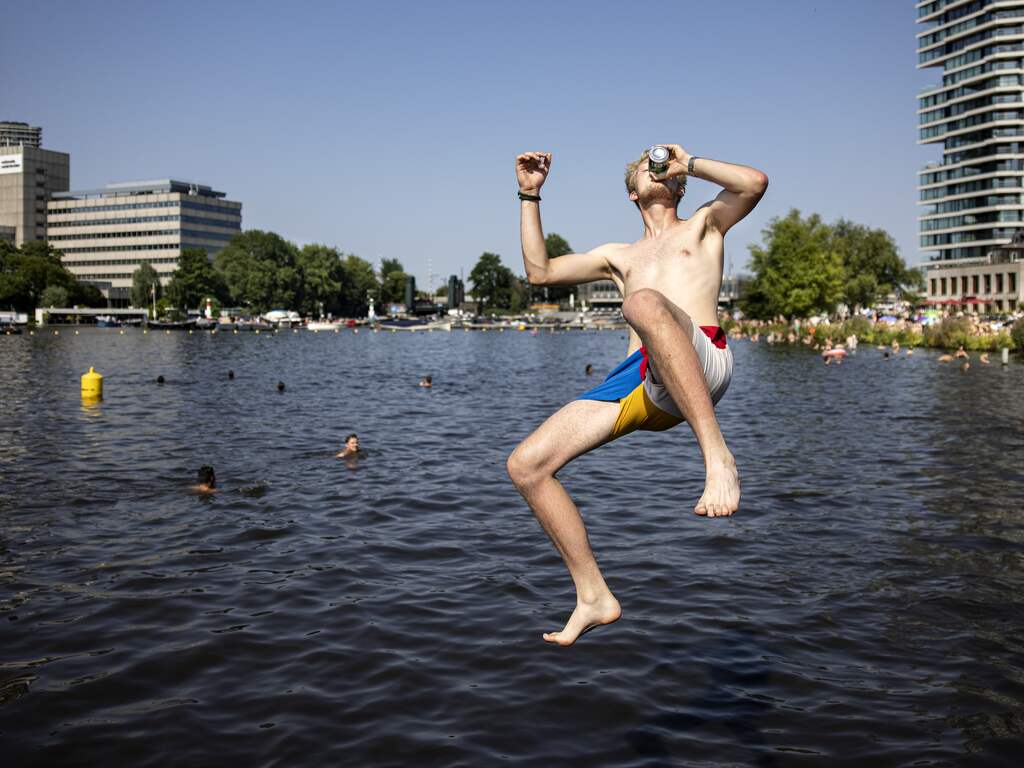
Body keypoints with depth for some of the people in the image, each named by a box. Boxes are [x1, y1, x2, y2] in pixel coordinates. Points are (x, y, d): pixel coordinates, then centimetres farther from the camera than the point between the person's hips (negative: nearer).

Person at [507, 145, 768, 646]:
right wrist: (530, 196, 34)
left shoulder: (703, 225, 27)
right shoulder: (619, 256, 38)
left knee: (644, 303, -40)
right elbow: (540, 271, 35)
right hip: (635, 384, 6)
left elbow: (754, 182, 7)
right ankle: (594, 596, 0)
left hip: (701, 364, -5)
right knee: (526, 465, -7)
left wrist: (689, 163, 19)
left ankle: (717, 456, -45)